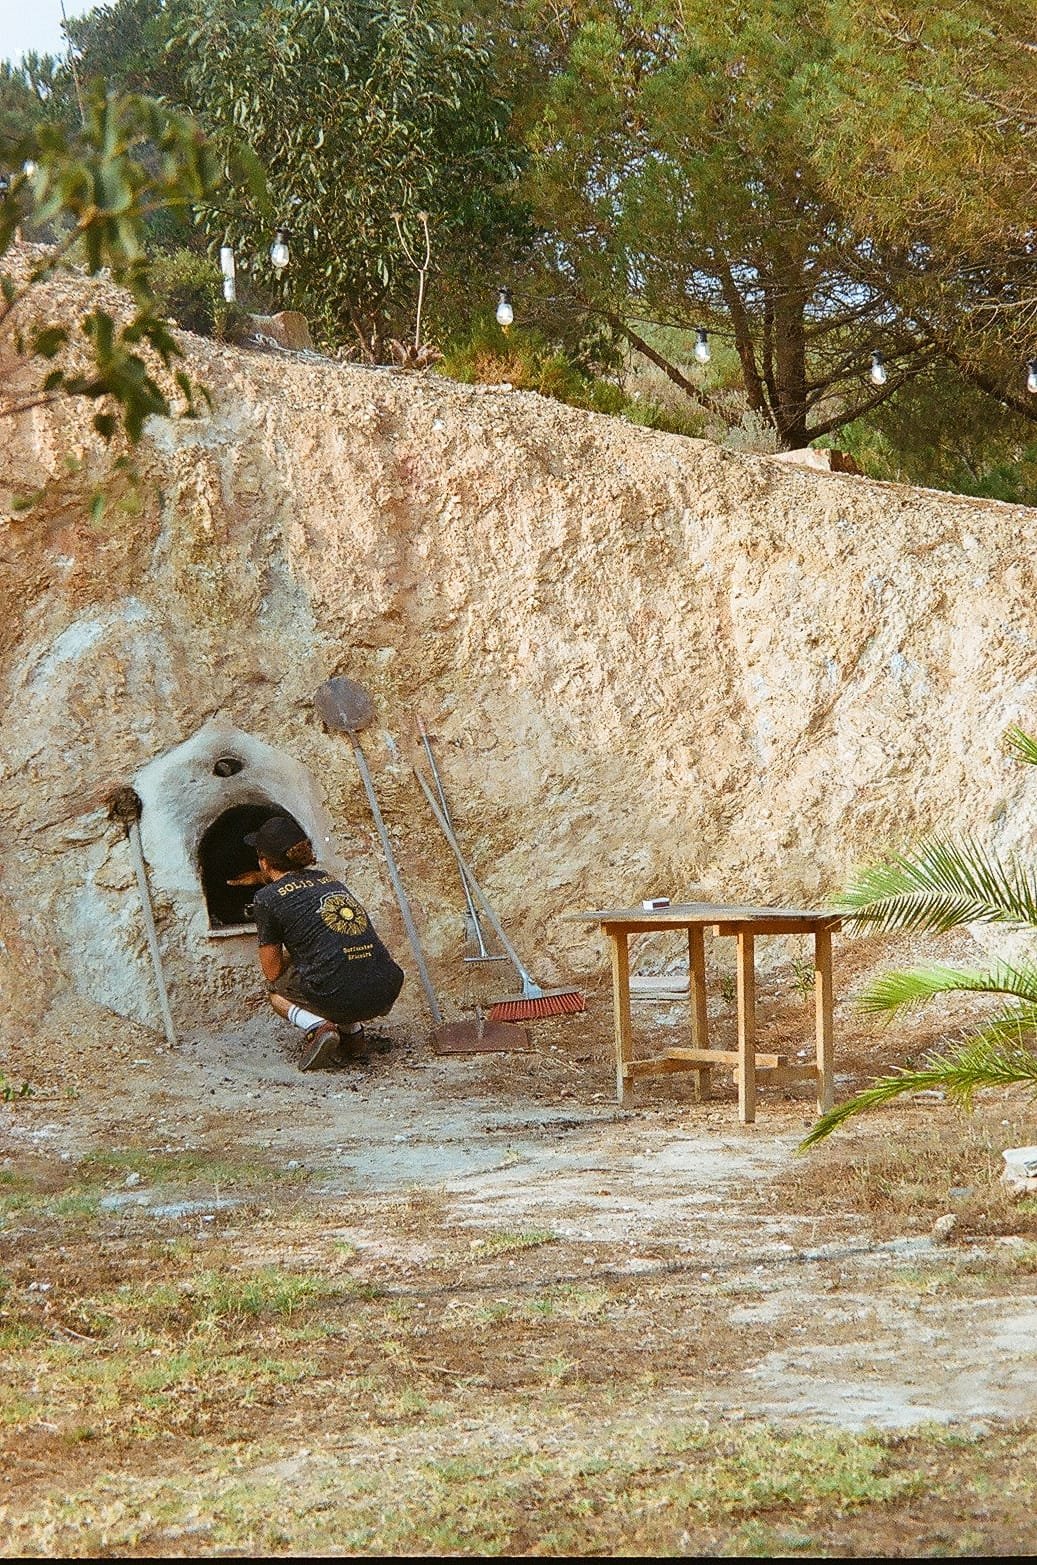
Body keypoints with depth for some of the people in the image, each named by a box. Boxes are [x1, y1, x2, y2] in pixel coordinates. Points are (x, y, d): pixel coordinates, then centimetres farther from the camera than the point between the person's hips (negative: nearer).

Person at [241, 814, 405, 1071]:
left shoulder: (267, 898, 4)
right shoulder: (328, 879, 22)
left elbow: (273, 972, 10)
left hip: (338, 999, -5)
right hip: (386, 996, 6)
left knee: (276, 989, 27)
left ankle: (317, 1026, -1)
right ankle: (353, 1033, 16)